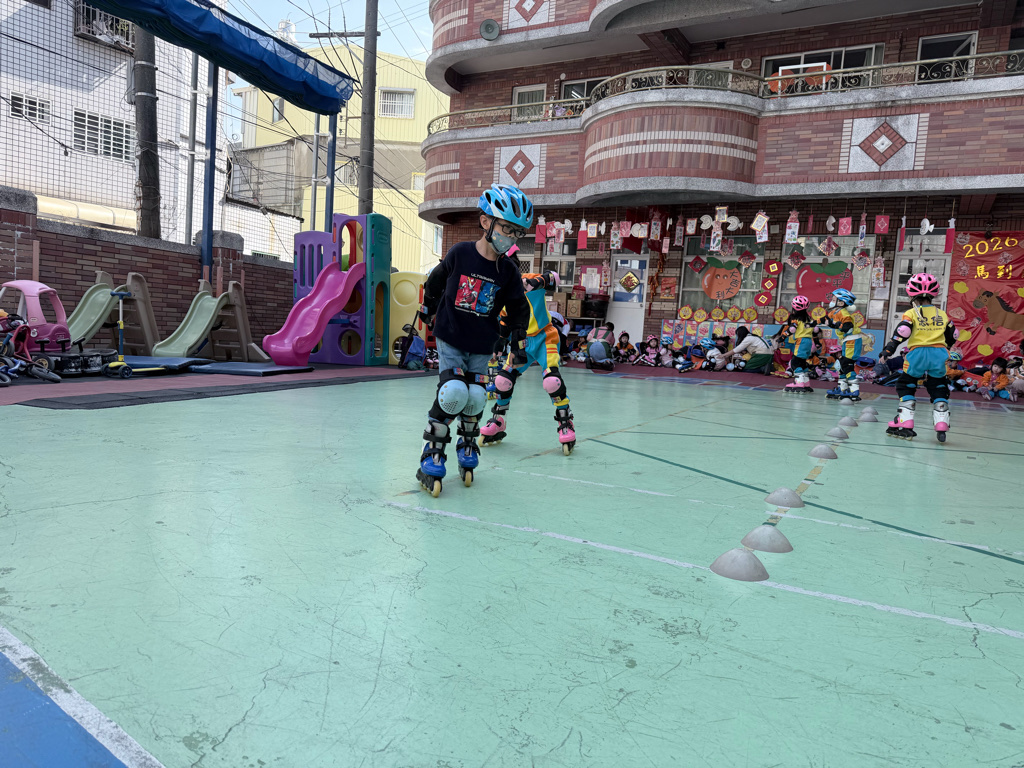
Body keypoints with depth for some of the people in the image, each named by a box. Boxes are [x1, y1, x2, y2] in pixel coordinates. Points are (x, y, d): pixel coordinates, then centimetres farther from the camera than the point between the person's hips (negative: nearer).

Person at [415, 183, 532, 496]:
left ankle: (467, 449, 27)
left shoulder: (508, 271, -4)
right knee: (453, 393, -19)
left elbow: (519, 308, 9)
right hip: (450, 339, -3)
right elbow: (434, 282, 8)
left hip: (482, 346, 3)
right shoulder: (460, 254, -10)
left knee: (475, 399, -3)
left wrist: (517, 339, 3)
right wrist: (429, 312, 18)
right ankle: (432, 459, -2)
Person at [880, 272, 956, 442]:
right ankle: (941, 427, 6)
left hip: (917, 353, -4)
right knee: (939, 390, 13)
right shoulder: (942, 314, 13)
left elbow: (901, 333, -14)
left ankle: (905, 425, 0)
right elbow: (952, 335, 22)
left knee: (906, 387, 7)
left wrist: (887, 352, -14)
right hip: (939, 354, 4)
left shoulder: (911, 313, -2)